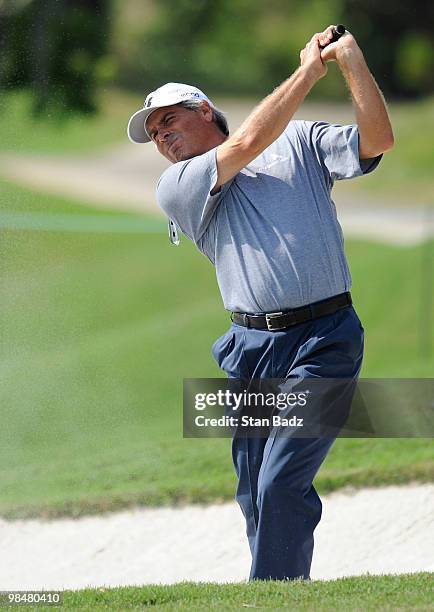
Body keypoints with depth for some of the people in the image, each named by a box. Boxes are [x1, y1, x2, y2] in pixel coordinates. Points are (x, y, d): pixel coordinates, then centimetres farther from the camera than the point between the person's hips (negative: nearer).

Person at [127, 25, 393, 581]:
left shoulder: (300, 143, 12)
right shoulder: (175, 188, 10)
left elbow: (377, 140, -1)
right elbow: (248, 142, -3)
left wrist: (351, 59, -12)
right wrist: (310, 69, 1)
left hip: (322, 341, -3)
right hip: (251, 347, 3)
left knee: (282, 484, -14)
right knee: (255, 498, 6)